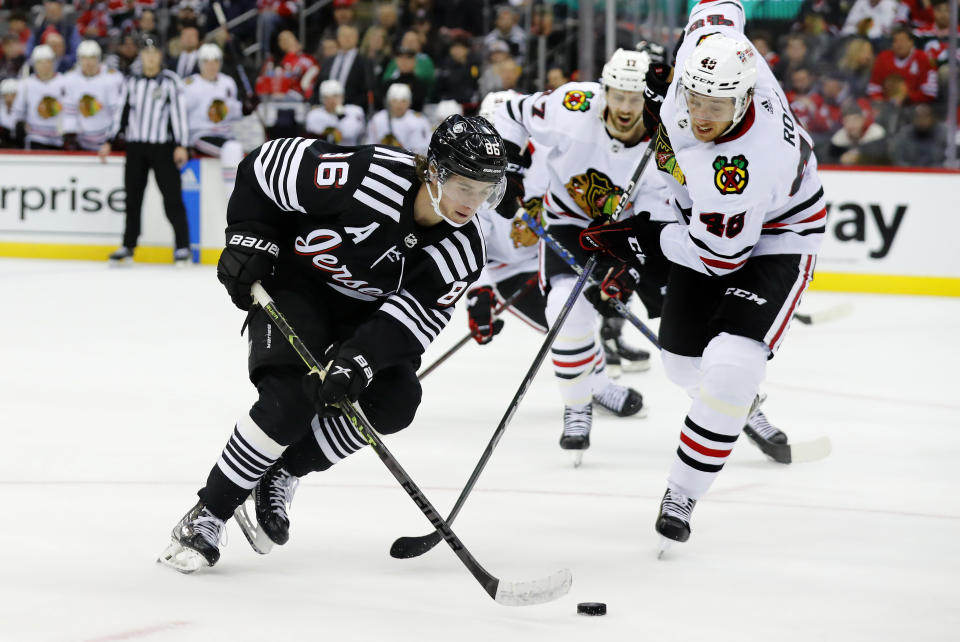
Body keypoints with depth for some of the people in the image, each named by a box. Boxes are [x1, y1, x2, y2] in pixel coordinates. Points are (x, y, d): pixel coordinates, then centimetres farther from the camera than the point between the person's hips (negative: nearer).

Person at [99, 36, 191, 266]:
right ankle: (128, 247, 14)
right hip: (135, 146, 4)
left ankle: (182, 247, -3)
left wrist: (181, 145, -13)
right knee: (132, 198, 6)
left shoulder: (170, 81, -1)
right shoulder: (131, 82, 11)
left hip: (162, 147, -4)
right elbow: (121, 112, 15)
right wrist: (110, 142, 9)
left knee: (172, 197, -7)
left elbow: (179, 113, -6)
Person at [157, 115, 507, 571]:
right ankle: (208, 515, -11)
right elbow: (265, 167, -20)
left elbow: (414, 316, -23)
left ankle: (280, 475, 2)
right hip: (294, 280, -5)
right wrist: (248, 240, -22)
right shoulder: (368, 176, -32)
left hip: (366, 312, 5)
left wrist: (359, 360, -37)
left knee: (393, 404, -17)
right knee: (291, 397, -24)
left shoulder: (462, 250, -18)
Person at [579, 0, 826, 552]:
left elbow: (721, 254, -29)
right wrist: (661, 82, 6)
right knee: (683, 361, 18)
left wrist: (644, 241, -18)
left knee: (731, 368, -26)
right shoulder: (710, 46, -26)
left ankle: (684, 492, -8)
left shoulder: (743, 167, -42)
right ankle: (741, 404, 52)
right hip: (707, 220, 8)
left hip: (775, 240, -8)